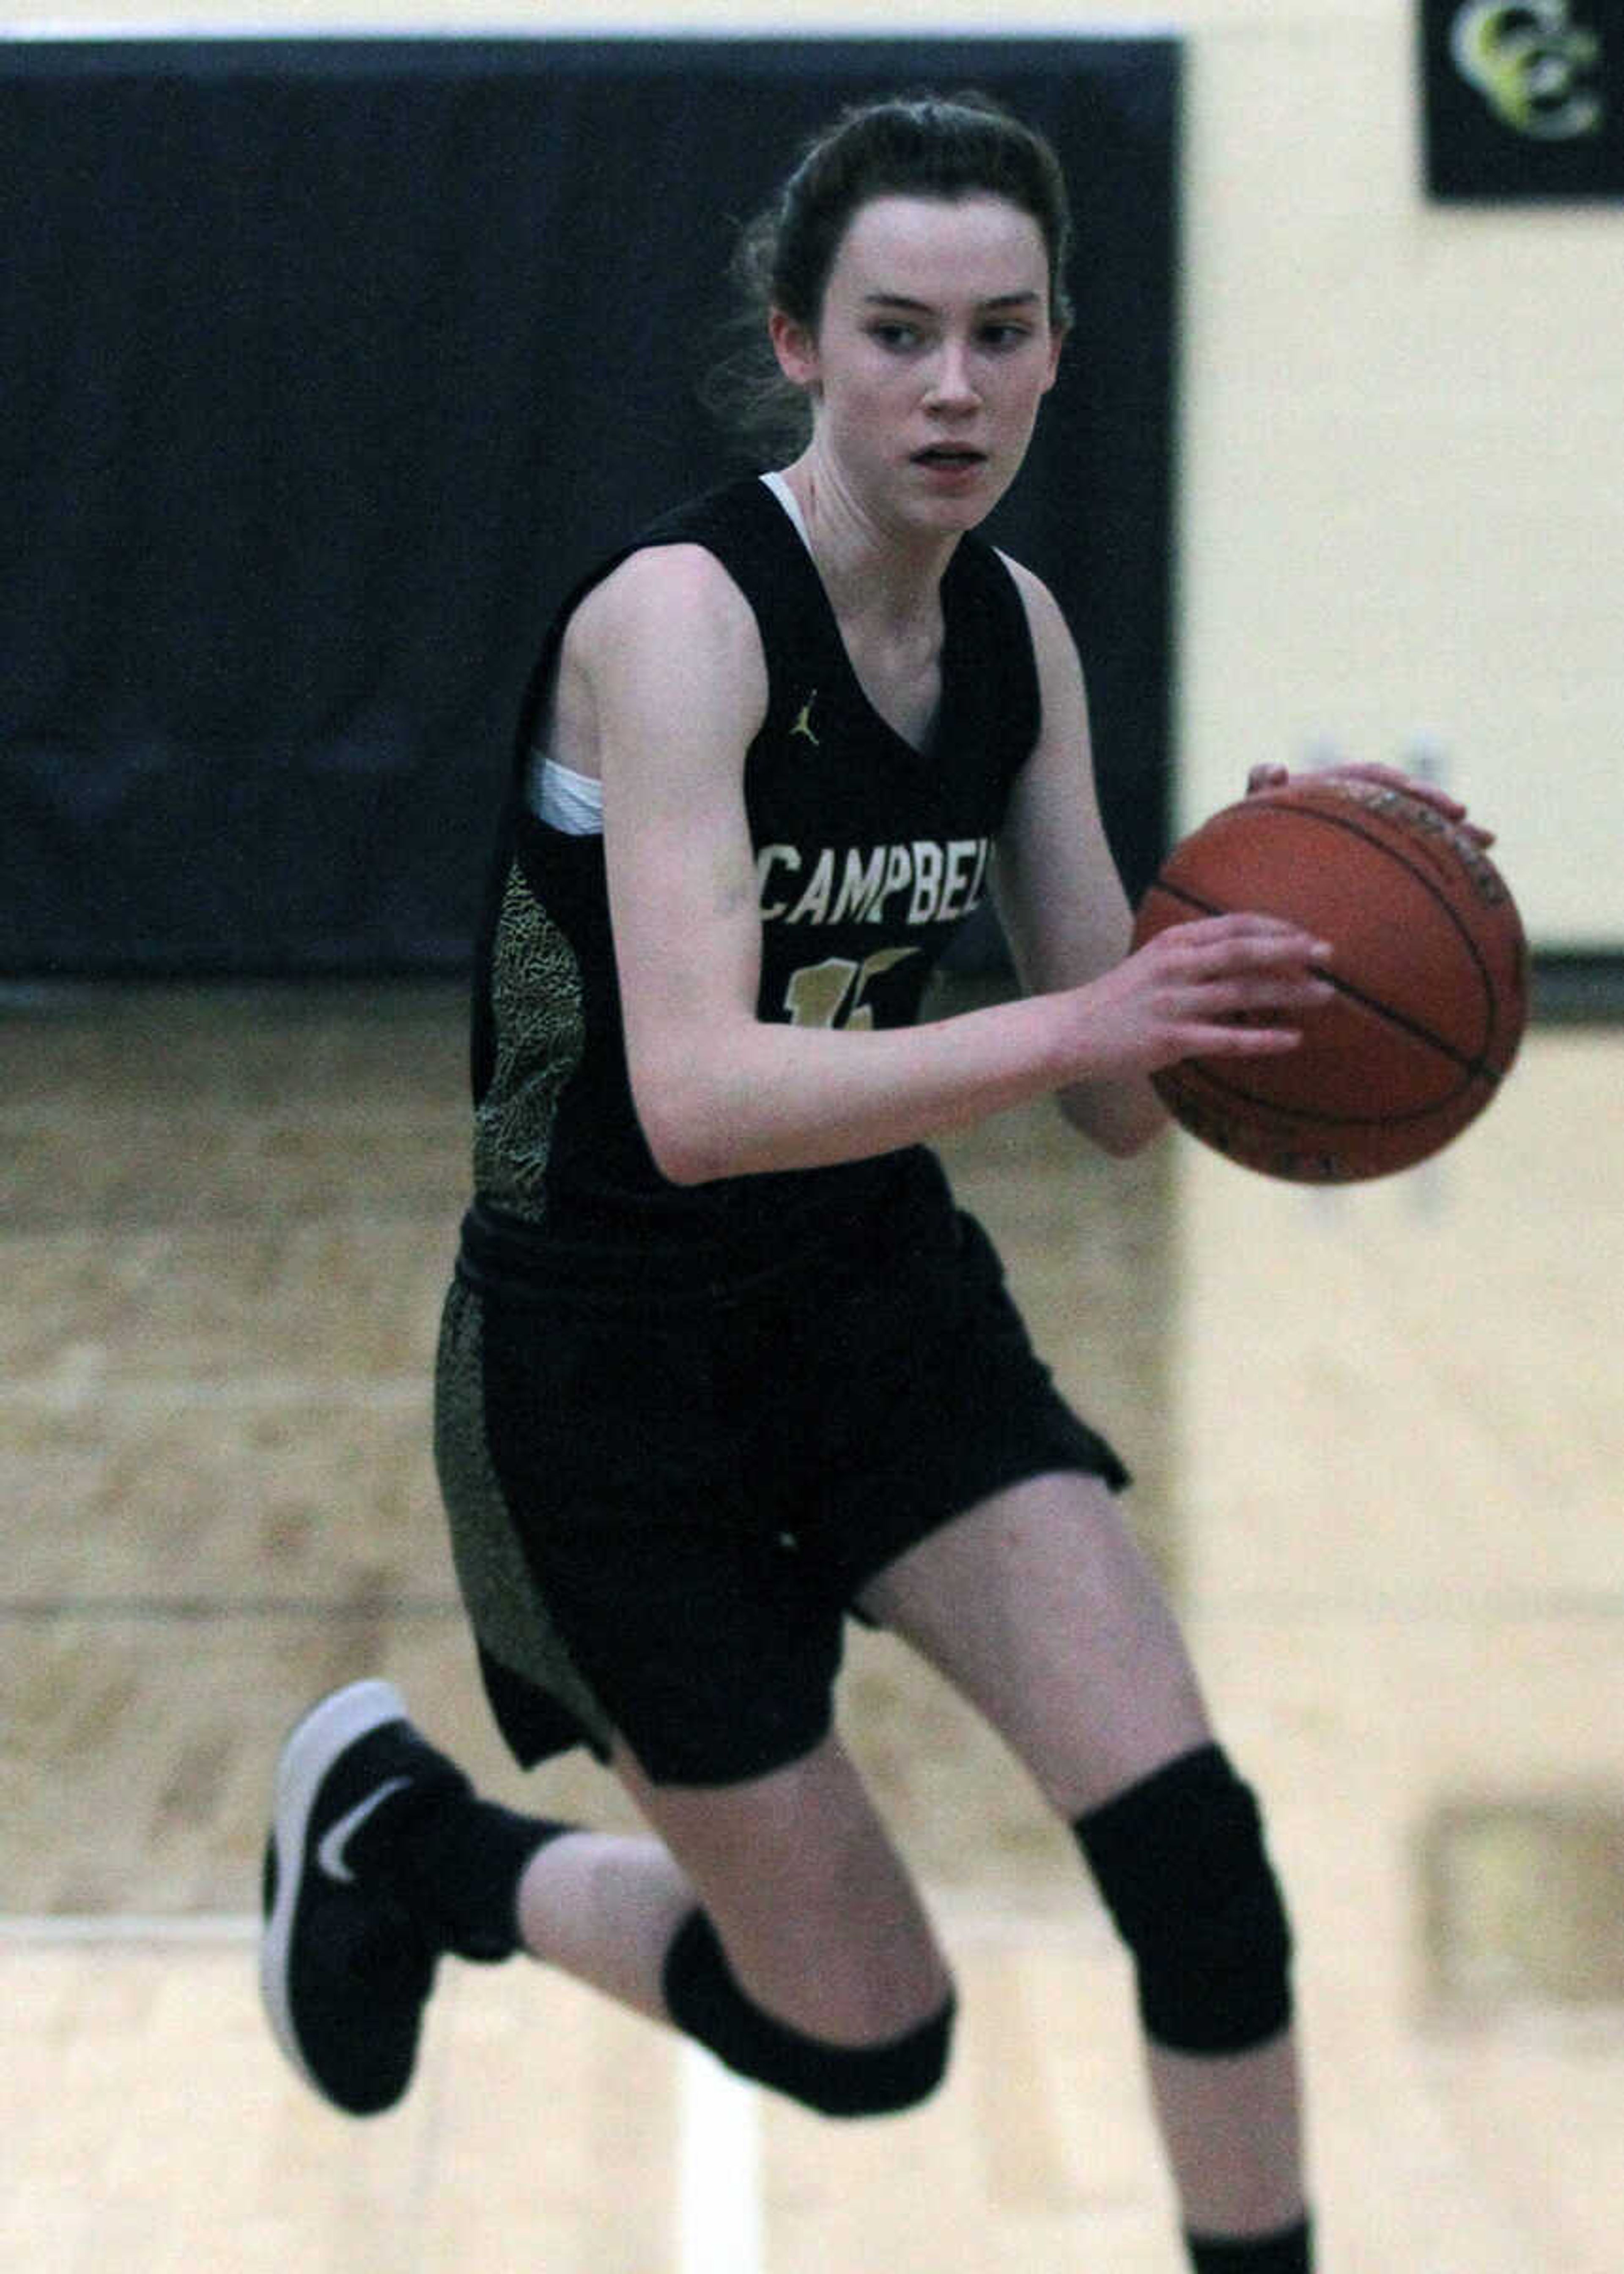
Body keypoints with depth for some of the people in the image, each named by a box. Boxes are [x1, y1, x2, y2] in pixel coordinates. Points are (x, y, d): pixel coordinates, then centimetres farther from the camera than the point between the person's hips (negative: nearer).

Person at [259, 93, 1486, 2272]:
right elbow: (694, 1097, -34)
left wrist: (1238, 946, -20)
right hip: (611, 1356, -6)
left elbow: (1118, 1097, 0)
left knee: (1187, 1838, -13)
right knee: (870, 2039, 3)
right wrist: (1069, 1025, -45)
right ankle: (396, 1832, 27)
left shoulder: (1019, 631, -1)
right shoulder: (680, 616, -23)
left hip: (881, 1294, 6)